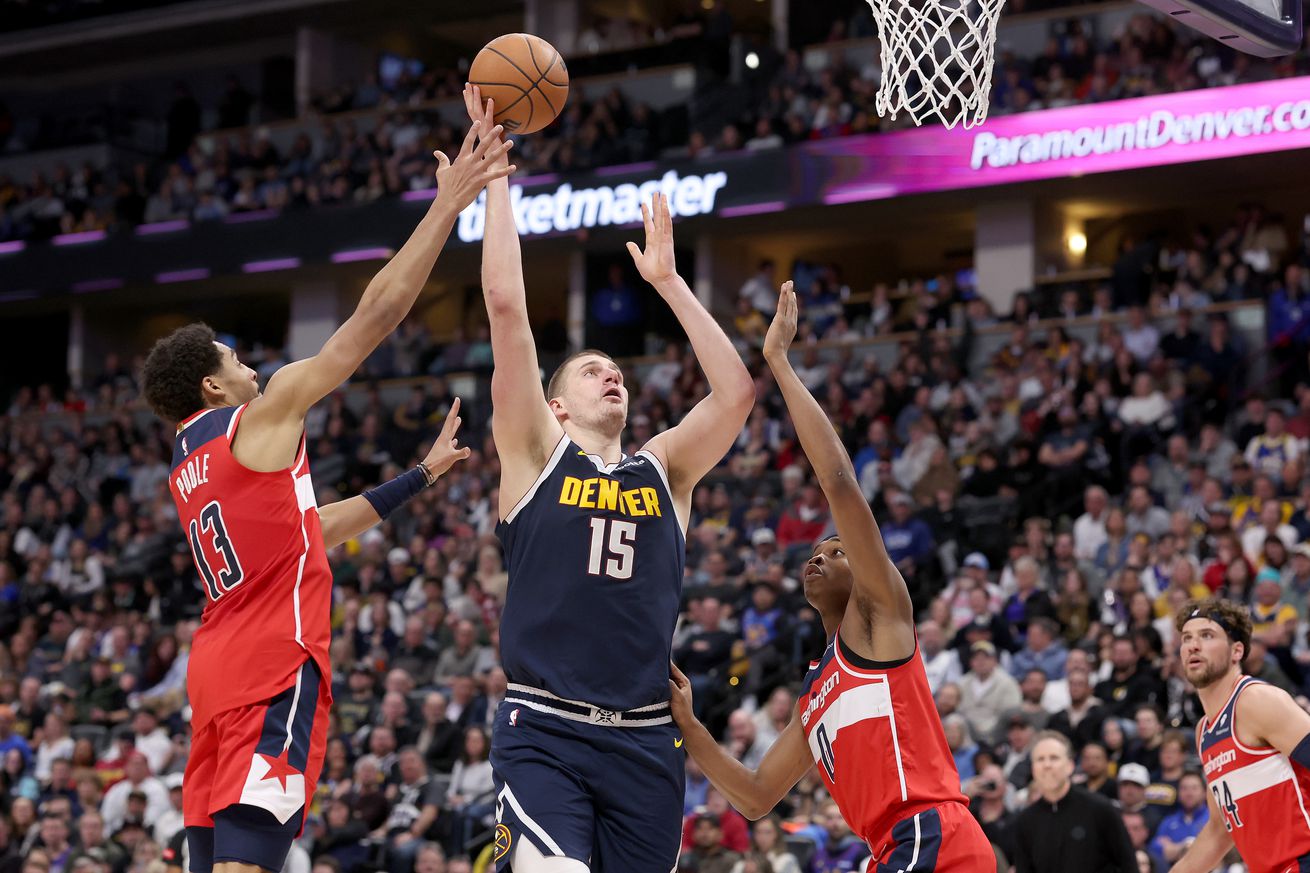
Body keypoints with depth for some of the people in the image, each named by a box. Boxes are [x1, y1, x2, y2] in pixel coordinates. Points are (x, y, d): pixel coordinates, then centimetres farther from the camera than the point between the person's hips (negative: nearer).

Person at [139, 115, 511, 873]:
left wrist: (420, 476, 36)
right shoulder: (263, 417, -2)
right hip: (274, 668, -9)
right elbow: (376, 315, -4)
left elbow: (310, 530, 32)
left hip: (218, 668, 9)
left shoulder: (189, 468, 22)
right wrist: (449, 205, 0)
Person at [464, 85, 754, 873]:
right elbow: (507, 308, -1)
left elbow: (739, 391, 4)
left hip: (644, 740, 4)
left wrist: (667, 281, 11)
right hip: (544, 731, -4)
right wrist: (495, 172, 1)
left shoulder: (664, 473, 15)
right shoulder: (536, 455, 6)